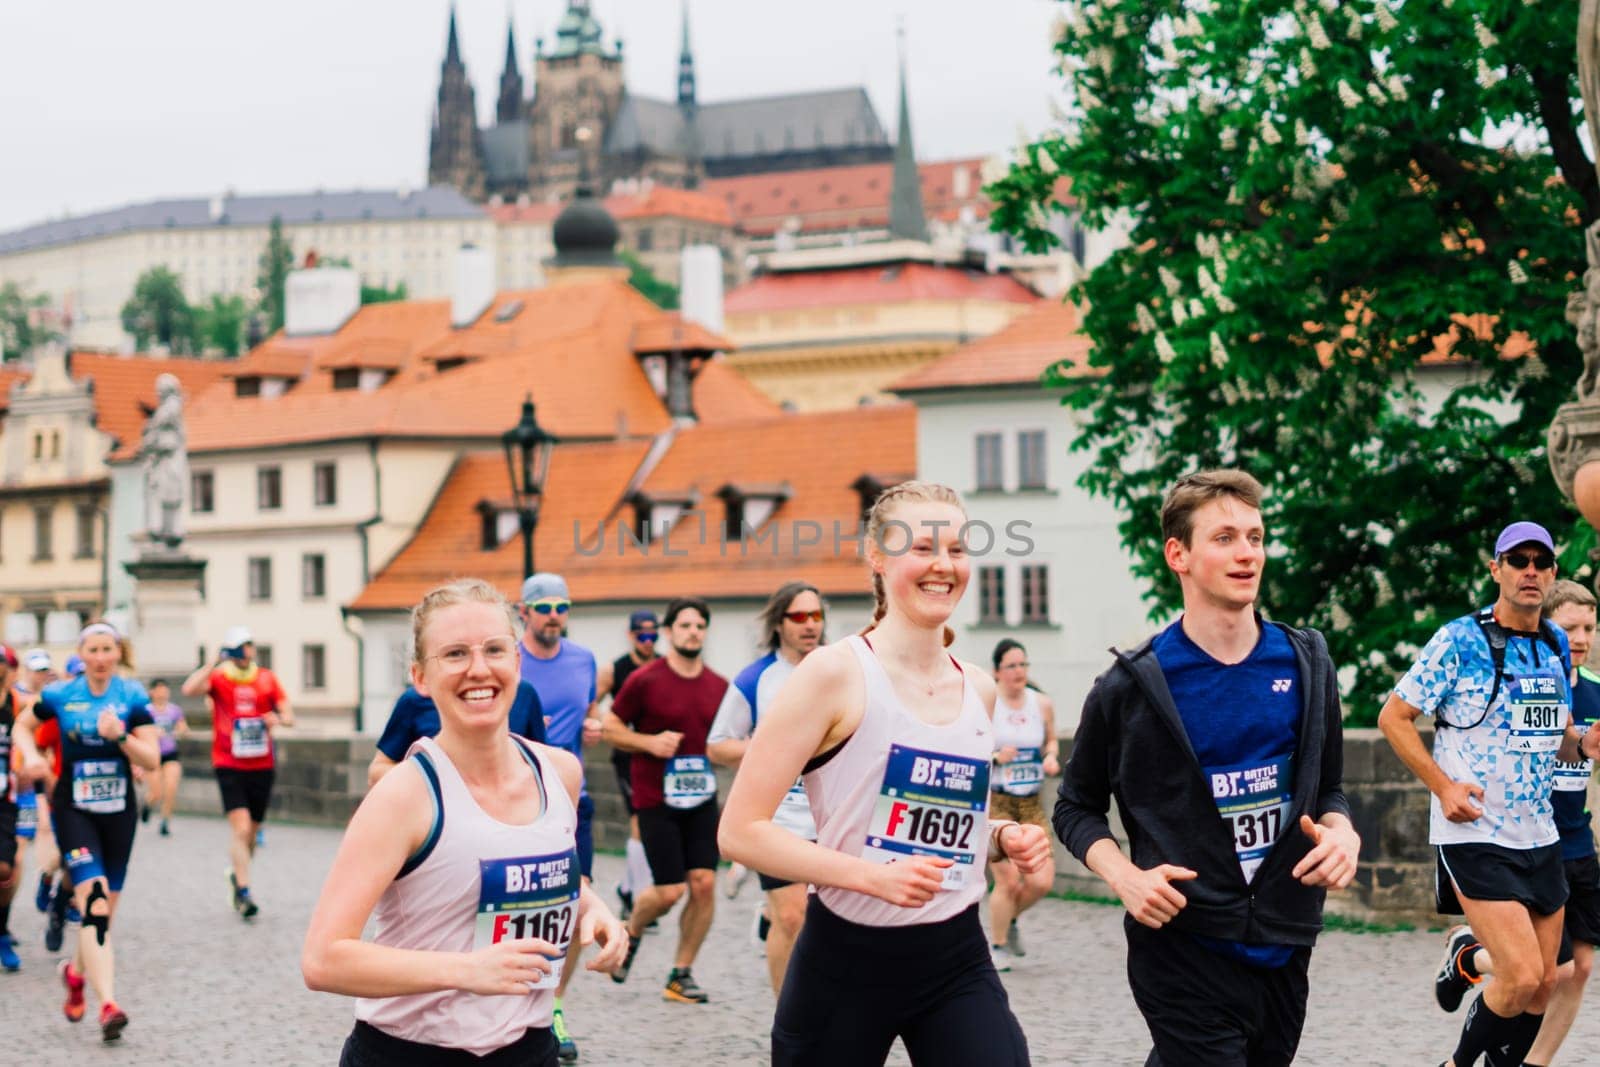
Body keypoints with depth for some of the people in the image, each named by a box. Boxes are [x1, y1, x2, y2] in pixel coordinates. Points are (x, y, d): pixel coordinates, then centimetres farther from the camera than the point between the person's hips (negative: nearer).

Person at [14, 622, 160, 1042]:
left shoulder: (133, 697, -2)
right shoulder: (60, 695, -2)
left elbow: (152, 760, -6)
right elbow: (22, 725, 16)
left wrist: (121, 736, -22)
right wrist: (30, 756, -4)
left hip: (119, 811, 2)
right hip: (74, 810, -2)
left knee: (105, 909, 12)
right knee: (94, 902, -19)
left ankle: (76, 971, 43)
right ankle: (108, 1005, -26)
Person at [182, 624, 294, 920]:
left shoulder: (267, 679, 7)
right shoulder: (219, 677, -3)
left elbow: (289, 716, 7)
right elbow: (189, 689, -22)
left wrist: (278, 719, -15)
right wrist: (214, 663, -19)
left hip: (261, 766, 4)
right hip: (229, 766, -4)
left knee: (252, 832, 12)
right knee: (240, 828, -16)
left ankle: (236, 874, 37)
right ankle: (244, 893, -14)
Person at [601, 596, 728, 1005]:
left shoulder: (719, 686, 7)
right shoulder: (645, 680, -6)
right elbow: (610, 727, 0)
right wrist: (650, 742, -15)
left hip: (701, 798, 4)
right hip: (656, 800, -4)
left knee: (704, 883, -6)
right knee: (668, 891, -7)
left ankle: (681, 974, 7)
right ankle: (631, 932, 27)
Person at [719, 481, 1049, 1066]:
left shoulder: (979, 690, 8)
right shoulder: (836, 673, -10)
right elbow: (741, 830, -14)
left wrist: (1002, 838, 4)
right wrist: (871, 874, -23)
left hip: (957, 959, 4)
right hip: (845, 960, -4)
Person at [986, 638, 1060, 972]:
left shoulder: (1042, 704, 5)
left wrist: (1051, 757, 0)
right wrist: (995, 757, -21)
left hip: (1031, 805, 5)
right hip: (993, 803, -4)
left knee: (1042, 882, -5)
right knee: (1008, 880, -9)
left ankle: (1009, 921, 27)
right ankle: (997, 947, 15)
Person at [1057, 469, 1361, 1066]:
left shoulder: (1306, 665, 6)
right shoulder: (1132, 686, -5)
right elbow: (1076, 806, 5)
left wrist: (1342, 833, -5)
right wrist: (1123, 875, -12)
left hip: (1284, 948, 5)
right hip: (1183, 946, -4)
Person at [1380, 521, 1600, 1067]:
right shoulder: (1460, 641, -9)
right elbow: (1393, 717, -6)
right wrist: (1442, 785, -15)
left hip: (1539, 835, 7)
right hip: (1475, 834, -7)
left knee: (1543, 984, 7)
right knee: (1522, 976, -17)